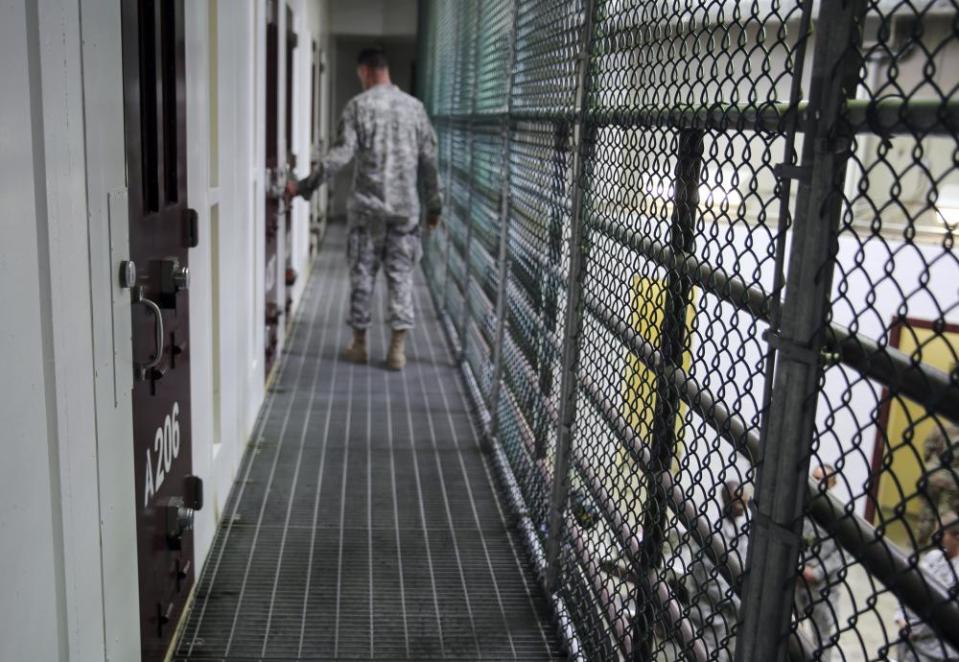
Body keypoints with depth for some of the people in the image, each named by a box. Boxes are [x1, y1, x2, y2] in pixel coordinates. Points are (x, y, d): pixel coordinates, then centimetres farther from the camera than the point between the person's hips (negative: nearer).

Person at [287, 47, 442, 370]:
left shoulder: (359, 105, -5)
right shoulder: (414, 106, 5)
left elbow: (341, 153, -14)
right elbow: (429, 161, 6)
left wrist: (305, 186, -10)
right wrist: (434, 204, 13)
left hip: (367, 206, -2)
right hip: (405, 207, 2)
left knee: (362, 274, 9)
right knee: (401, 275, 6)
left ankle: (359, 344, 18)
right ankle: (398, 348, 5)